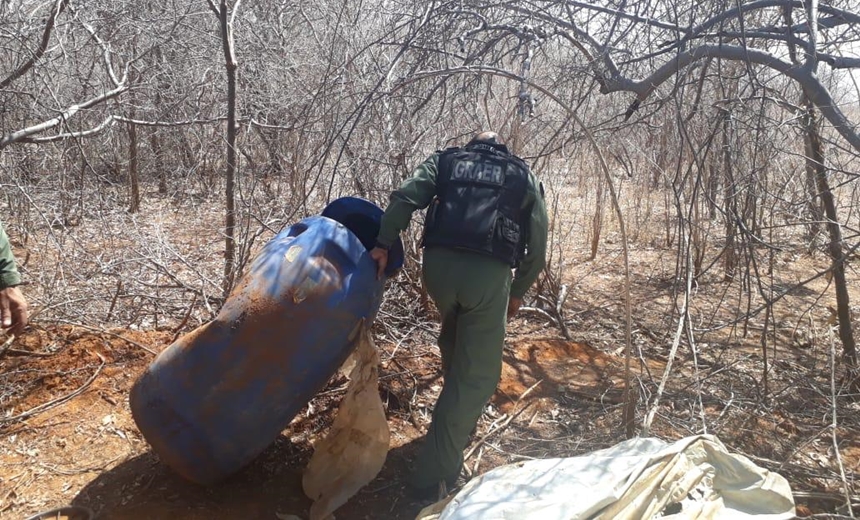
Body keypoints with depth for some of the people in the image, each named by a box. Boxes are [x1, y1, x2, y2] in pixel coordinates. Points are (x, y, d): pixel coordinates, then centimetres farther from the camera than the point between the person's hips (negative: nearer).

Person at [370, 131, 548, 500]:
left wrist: (383, 244, 6)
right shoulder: (524, 176, 22)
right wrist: (518, 291, 26)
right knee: (477, 373, 4)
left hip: (438, 264, 3)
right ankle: (433, 475, 1)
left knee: (455, 339, 31)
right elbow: (537, 244, 17)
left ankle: (462, 417, 47)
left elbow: (404, 198, 4)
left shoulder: (446, 160, 21)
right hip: (488, 273, -2)